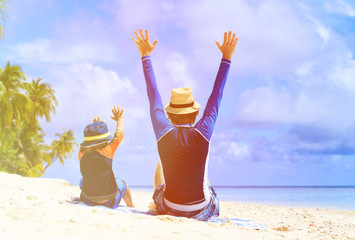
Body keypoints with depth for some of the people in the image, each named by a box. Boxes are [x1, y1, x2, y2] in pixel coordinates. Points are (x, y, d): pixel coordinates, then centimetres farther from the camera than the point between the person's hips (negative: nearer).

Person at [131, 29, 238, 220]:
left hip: (169, 210, 1)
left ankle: (156, 205, 45)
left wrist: (145, 56, 5)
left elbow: (153, 96, -5)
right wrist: (226, 58, 1)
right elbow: (216, 96, -7)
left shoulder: (164, 133, -16)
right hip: (202, 213, 0)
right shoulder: (202, 134, -17)